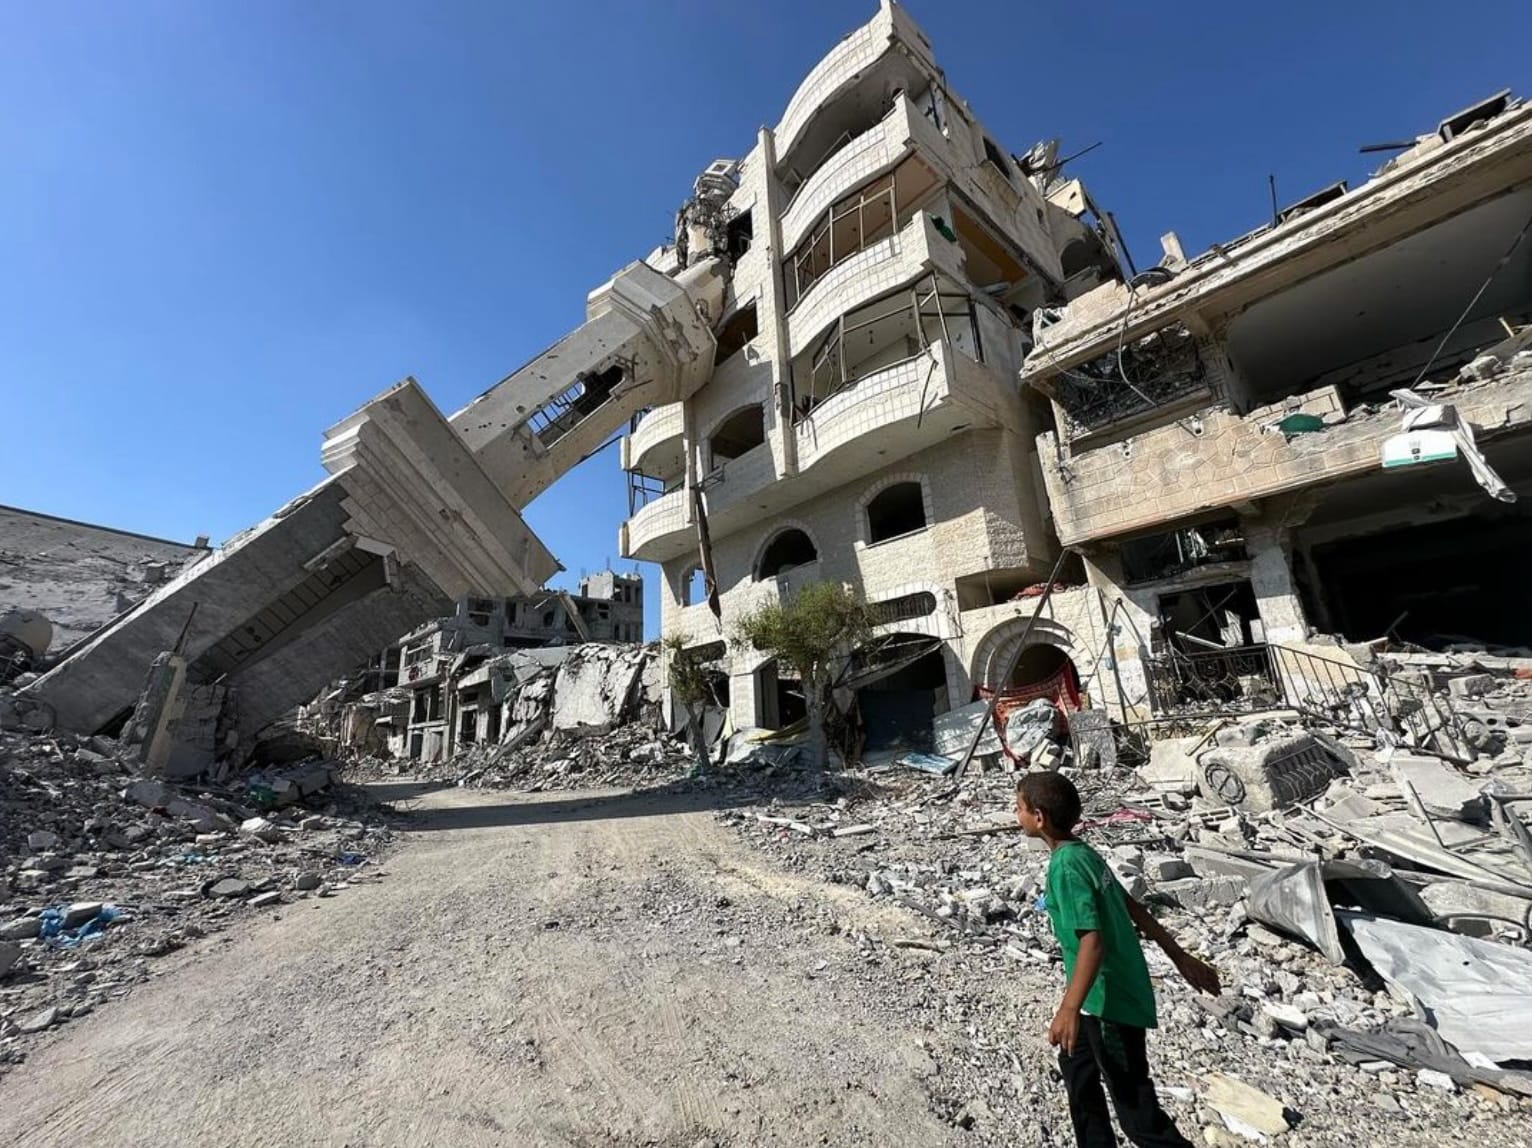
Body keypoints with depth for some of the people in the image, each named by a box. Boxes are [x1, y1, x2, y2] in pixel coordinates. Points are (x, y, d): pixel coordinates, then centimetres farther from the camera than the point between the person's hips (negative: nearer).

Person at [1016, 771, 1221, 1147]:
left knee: (1135, 1105, 5)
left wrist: (1069, 1009, -30)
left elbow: (1092, 942, -30)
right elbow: (1134, 907, 8)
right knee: (1076, 1070, 23)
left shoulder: (1065, 866, -27)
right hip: (1104, 994, 9)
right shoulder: (1082, 853, 1)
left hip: (1110, 1000, -9)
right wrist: (1180, 957, 16)